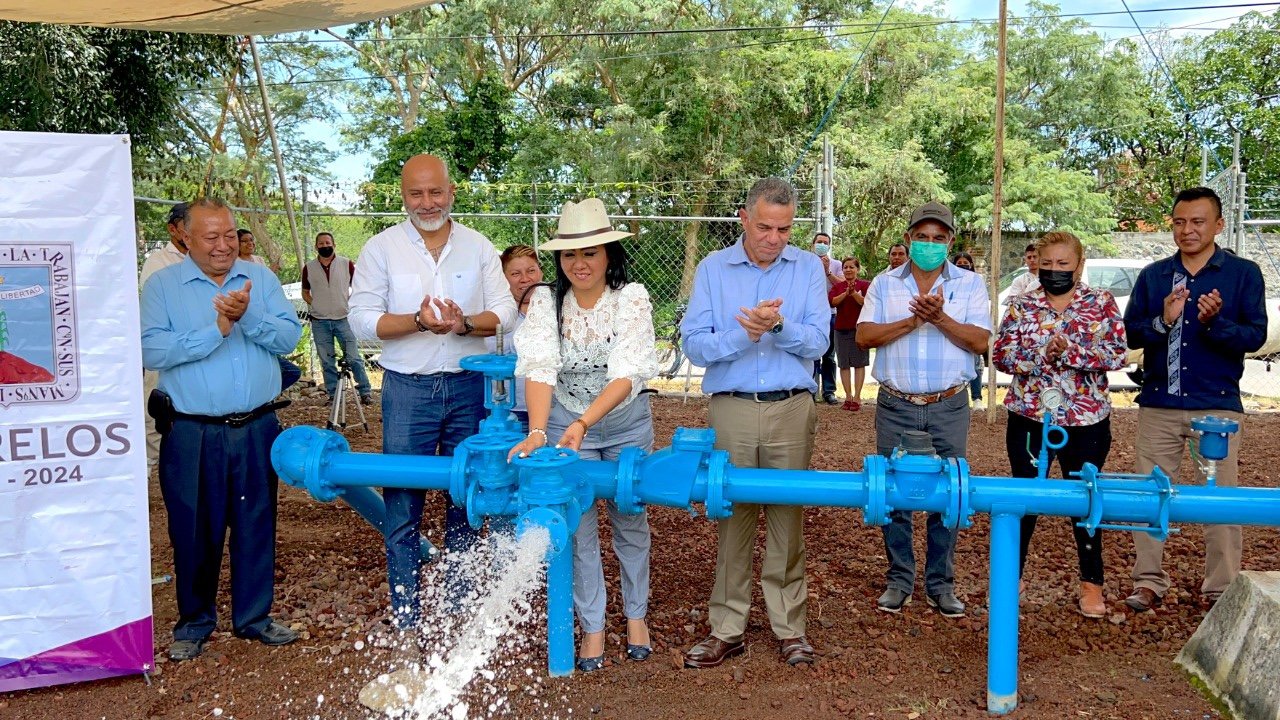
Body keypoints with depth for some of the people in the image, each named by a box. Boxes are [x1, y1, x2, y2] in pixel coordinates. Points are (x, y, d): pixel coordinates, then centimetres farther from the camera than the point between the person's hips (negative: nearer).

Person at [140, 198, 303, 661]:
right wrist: (216, 329, -19)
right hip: (192, 433, -2)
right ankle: (194, 622, 26)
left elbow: (289, 336, -4)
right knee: (194, 530, 8)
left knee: (256, 524, 11)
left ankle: (253, 616, 27)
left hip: (256, 429, 2)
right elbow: (152, 351, -14)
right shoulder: (162, 286, -1)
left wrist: (248, 317, -20)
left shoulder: (260, 278, 7)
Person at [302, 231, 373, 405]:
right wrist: (315, 305, 1)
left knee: (353, 358, -4)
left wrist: (349, 302, -3)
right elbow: (305, 292, 16)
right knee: (327, 362, 8)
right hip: (320, 322, 2)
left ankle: (365, 391, 4)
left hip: (343, 319, -2)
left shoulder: (346, 264, 0)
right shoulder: (309, 268, 4)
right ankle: (333, 395, 17)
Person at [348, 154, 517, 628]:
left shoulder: (478, 247, 5)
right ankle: (405, 614, 14)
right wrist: (418, 321, -20)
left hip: (468, 387, 2)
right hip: (408, 389, -2)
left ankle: (460, 603, 27)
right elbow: (362, 320, -5)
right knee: (403, 504, 2)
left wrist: (466, 324, -20)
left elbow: (504, 310, 0)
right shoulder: (381, 248, 0)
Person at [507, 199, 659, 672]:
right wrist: (537, 432, -36)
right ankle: (592, 628, 18)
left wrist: (583, 424, -36)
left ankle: (636, 616, 32)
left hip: (627, 424, 0)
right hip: (564, 422, 0)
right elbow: (540, 369, -21)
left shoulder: (632, 298, -14)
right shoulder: (546, 301, -10)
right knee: (577, 527, 3)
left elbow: (626, 374, -23)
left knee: (630, 521, 13)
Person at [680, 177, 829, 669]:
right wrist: (744, 334, -19)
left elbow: (817, 341, -3)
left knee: (788, 520, 6)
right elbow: (694, 344, -3)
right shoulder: (712, 269, 4)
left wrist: (778, 326, -21)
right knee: (732, 518, 5)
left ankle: (790, 627, 18)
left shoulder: (808, 267, 6)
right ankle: (727, 629, 14)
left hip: (791, 410, 0)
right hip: (730, 410, 0)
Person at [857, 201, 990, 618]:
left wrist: (941, 318, -18)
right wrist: (913, 321, -16)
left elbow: (980, 341, -6)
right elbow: (864, 336, -6)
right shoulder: (884, 284, 5)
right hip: (896, 407, 1)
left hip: (949, 408, 0)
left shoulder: (970, 285, 4)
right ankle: (899, 580, 19)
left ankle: (940, 583, 19)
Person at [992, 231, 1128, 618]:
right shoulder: (1021, 305, 2)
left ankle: (1091, 583, 24)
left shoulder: (1102, 303, 0)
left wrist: (1070, 350, -21)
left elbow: (1117, 354, -9)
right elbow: (1001, 354, -4)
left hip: (1086, 419, -1)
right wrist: (1040, 354, -20)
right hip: (1029, 417, 1)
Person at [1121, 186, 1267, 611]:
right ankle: (1149, 582, 16)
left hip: (1217, 405, -2)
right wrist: (1162, 322, -17)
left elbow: (1255, 335, -6)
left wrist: (1216, 322, -24)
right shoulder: (1152, 276, 7)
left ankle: (1221, 590, 14)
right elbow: (1129, 334, 1)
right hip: (1158, 404, 3)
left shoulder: (1243, 274, 1)